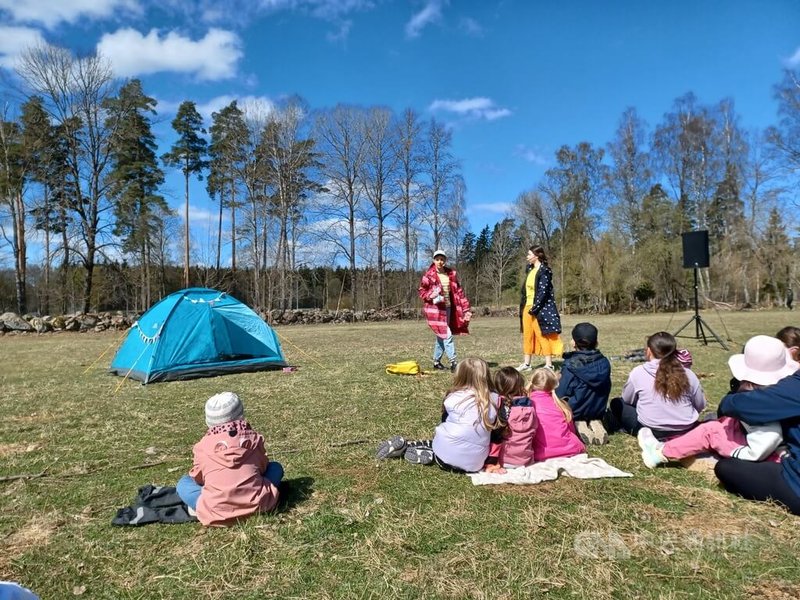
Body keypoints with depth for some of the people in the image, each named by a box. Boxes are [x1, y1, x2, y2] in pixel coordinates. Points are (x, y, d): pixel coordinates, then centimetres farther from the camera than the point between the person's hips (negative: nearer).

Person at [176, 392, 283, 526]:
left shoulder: (203, 446, 7)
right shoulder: (254, 438, 9)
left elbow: (198, 477, 19)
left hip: (216, 510, -1)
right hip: (256, 504, 2)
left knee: (183, 483, 24)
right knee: (276, 467, 26)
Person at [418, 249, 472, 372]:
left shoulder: (451, 274, 6)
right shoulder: (429, 275, -8)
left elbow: (459, 292, 8)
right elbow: (421, 290, 0)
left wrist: (465, 308, 3)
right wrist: (432, 297, -19)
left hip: (448, 308, 6)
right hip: (435, 309, -6)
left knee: (441, 336, 14)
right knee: (447, 335, -14)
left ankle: (436, 361, 28)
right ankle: (453, 363, -12)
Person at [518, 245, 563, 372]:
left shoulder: (544, 271, -12)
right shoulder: (530, 269, 13)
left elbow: (543, 292, -18)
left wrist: (534, 308, -20)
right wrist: (523, 306, 12)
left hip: (540, 308, -9)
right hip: (527, 307, 9)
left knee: (543, 335, -3)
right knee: (527, 335, 11)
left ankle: (548, 365, 5)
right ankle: (526, 364, 19)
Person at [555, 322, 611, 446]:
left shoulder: (570, 366, -23)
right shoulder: (604, 363, -7)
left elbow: (561, 394, -19)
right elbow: (606, 389, 6)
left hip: (575, 412, -5)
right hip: (598, 411, 5)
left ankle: (578, 425, -7)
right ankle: (595, 423, 0)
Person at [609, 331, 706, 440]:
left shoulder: (638, 372, -10)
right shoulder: (688, 374, -4)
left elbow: (627, 399, 5)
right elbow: (700, 406, 7)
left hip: (651, 432, -4)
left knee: (617, 403, 14)